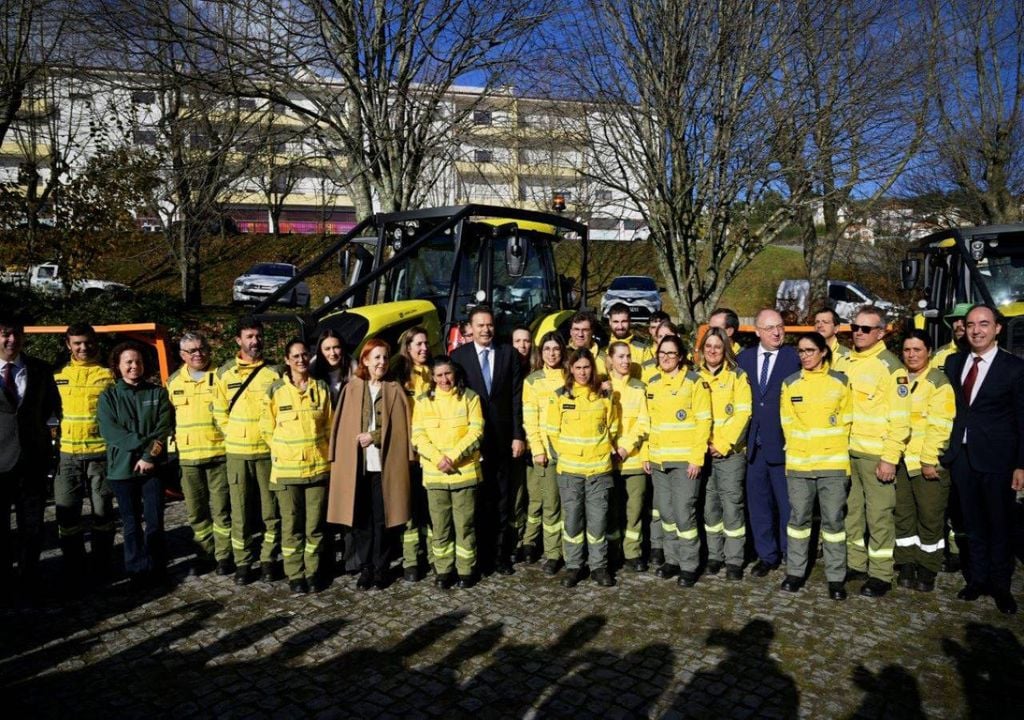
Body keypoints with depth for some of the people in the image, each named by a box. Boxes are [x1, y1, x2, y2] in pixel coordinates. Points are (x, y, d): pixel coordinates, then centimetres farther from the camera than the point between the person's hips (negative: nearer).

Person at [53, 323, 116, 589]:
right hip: (68, 455, 2)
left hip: (100, 453, -2)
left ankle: (101, 567, 19)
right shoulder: (58, 375, 8)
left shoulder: (107, 375, 2)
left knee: (102, 510, 5)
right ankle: (73, 570, 14)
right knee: (67, 512, 1)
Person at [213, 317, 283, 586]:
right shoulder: (224, 373, 3)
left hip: (268, 450, -1)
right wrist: (234, 437, 2)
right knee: (239, 511, 6)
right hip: (237, 452, 1)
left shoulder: (274, 372, 0)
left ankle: (269, 559, 19)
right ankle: (242, 562, 18)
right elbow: (220, 413, 9)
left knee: (271, 509, 6)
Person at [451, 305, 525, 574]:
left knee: (504, 501, 8)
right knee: (478, 500, 8)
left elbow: (517, 397, 1)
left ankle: (502, 555, 18)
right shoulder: (459, 356, 1)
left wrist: (519, 435, -4)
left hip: (504, 439, 1)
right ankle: (481, 555, 19)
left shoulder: (509, 353, 4)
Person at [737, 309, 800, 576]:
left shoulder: (794, 357, -4)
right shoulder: (744, 358, 8)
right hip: (754, 444, 4)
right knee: (758, 502, 12)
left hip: (784, 443, -4)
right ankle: (767, 555, 26)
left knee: (787, 502, 5)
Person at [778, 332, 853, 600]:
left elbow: (847, 422, 5)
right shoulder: (790, 383, 4)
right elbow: (787, 423, 8)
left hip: (833, 463, -1)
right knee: (798, 518, 9)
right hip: (798, 463, 2)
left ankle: (836, 577, 13)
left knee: (833, 520, 2)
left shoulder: (840, 382, 1)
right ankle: (795, 571, 20)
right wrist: (799, 449, 6)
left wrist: (837, 451, 3)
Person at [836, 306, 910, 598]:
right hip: (844, 451, 6)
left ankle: (881, 574, 12)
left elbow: (900, 418, -11)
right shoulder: (843, 363, 10)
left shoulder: (890, 368, -8)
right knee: (850, 510, 14)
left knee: (879, 514, 1)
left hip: (875, 454, -6)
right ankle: (855, 563, 27)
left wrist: (890, 458, -15)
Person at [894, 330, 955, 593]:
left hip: (929, 462, -5)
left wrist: (929, 460, -17)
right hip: (901, 459, 5)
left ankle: (928, 569, 17)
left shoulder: (938, 382, -5)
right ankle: (907, 565, 21)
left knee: (930, 517, 3)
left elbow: (940, 425, -12)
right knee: (903, 514, 10)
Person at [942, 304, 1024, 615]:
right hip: (962, 456, 3)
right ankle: (977, 579, 28)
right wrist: (943, 449, 2)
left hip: (997, 458, -3)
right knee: (973, 524, 14)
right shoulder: (954, 362, 6)